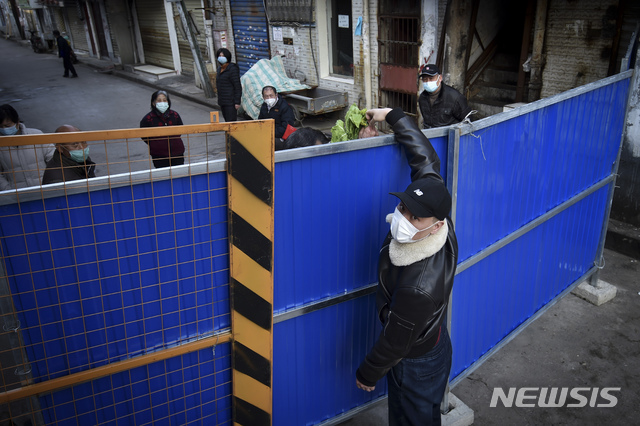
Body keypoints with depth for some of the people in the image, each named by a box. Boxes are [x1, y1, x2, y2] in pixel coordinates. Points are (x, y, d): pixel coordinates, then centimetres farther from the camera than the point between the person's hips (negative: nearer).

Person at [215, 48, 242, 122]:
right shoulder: (219, 69, 14)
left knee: (231, 121, -10)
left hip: (230, 102, -9)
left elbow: (237, 86, -15)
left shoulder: (232, 69, -12)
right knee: (227, 121, 14)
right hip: (222, 101, 9)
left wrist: (237, 102, -19)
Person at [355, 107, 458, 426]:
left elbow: (395, 343, -26)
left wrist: (367, 375, -7)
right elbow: (426, 158, -7)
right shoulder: (433, 212, -22)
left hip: (416, 364, -7)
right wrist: (391, 115, 2)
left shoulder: (419, 288, -43)